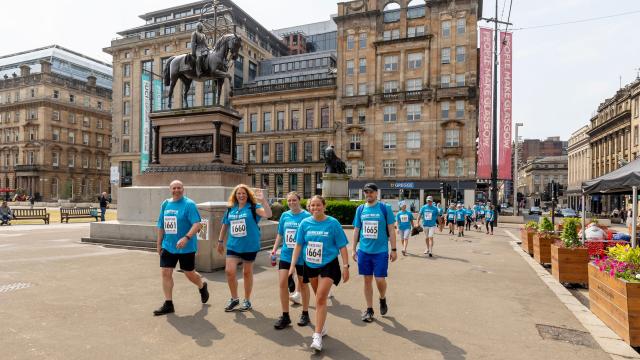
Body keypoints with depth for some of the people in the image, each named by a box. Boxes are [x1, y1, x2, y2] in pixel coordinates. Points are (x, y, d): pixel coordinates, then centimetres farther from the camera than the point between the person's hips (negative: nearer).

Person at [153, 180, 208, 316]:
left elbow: (197, 225, -21)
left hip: (186, 248, -5)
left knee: (189, 274, 8)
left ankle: (202, 287, 39)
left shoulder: (189, 204, -12)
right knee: (165, 273, 1)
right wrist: (159, 243, 15)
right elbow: (161, 226, 15)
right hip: (168, 246, 5)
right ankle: (168, 304, 14)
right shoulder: (165, 204, 7)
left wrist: (186, 238, -33)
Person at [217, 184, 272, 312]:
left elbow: (268, 214, -23)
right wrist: (220, 241, 20)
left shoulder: (253, 207, -7)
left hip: (249, 246, -4)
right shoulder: (231, 209, 7)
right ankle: (234, 298, 20)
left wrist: (263, 200, -32)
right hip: (233, 246, 4)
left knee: (247, 273, 9)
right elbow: (225, 225, 18)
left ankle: (247, 301, 27)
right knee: (229, 271, -3)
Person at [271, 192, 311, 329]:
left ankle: (305, 314, 30)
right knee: (282, 283, -3)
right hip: (285, 255, 4)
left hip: (301, 256, -3)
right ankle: (285, 316, 13)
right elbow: (280, 234, 13)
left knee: (303, 284, 11)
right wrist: (274, 249, 5)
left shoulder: (306, 216, -10)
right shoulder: (285, 215, 3)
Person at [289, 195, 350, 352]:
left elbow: (342, 246, -6)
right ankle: (322, 327, 36)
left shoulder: (333, 223, -10)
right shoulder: (305, 223, -3)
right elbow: (298, 245, 2)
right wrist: (293, 265, -1)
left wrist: (346, 266, -8)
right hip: (310, 265, 4)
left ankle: (317, 335, -4)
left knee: (321, 299, -11)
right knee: (319, 298, 18)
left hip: (328, 265, -4)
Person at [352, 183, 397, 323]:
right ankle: (369, 309, 23)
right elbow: (356, 231, 11)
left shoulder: (385, 208, -4)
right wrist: (354, 249, 10)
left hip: (380, 251, -3)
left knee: (380, 279, -3)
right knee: (367, 280, 9)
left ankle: (383, 299, 29)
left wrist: (393, 250, -4)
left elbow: (391, 230, -2)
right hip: (364, 251, 3)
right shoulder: (360, 209, 5)